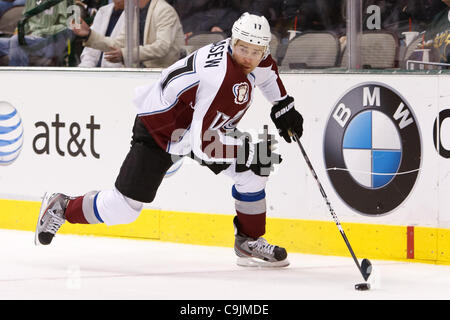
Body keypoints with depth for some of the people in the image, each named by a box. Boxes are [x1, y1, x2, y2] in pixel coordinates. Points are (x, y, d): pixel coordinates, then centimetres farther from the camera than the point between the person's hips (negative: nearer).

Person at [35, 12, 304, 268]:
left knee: (254, 170, -6)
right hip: (159, 129, -8)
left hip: (198, 122, 8)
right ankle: (62, 207, 16)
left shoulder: (255, 58, -11)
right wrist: (250, 150, -34)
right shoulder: (222, 79, -37)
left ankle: (249, 242, 8)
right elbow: (202, 144, -36)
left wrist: (284, 106, 16)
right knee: (123, 208, -7)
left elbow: (266, 70, 19)